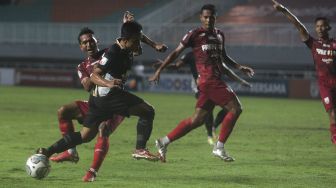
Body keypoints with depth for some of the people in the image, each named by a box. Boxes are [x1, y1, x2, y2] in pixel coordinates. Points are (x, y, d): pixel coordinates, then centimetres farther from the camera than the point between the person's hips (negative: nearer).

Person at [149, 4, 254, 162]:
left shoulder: (219, 35, 17)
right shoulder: (195, 35, -4)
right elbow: (176, 53, 0)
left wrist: (238, 67, 22)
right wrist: (159, 70, -2)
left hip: (216, 80, 8)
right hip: (208, 80, -8)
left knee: (197, 120, 7)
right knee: (235, 108, -12)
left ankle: (164, 142, 15)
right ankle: (219, 147, -6)